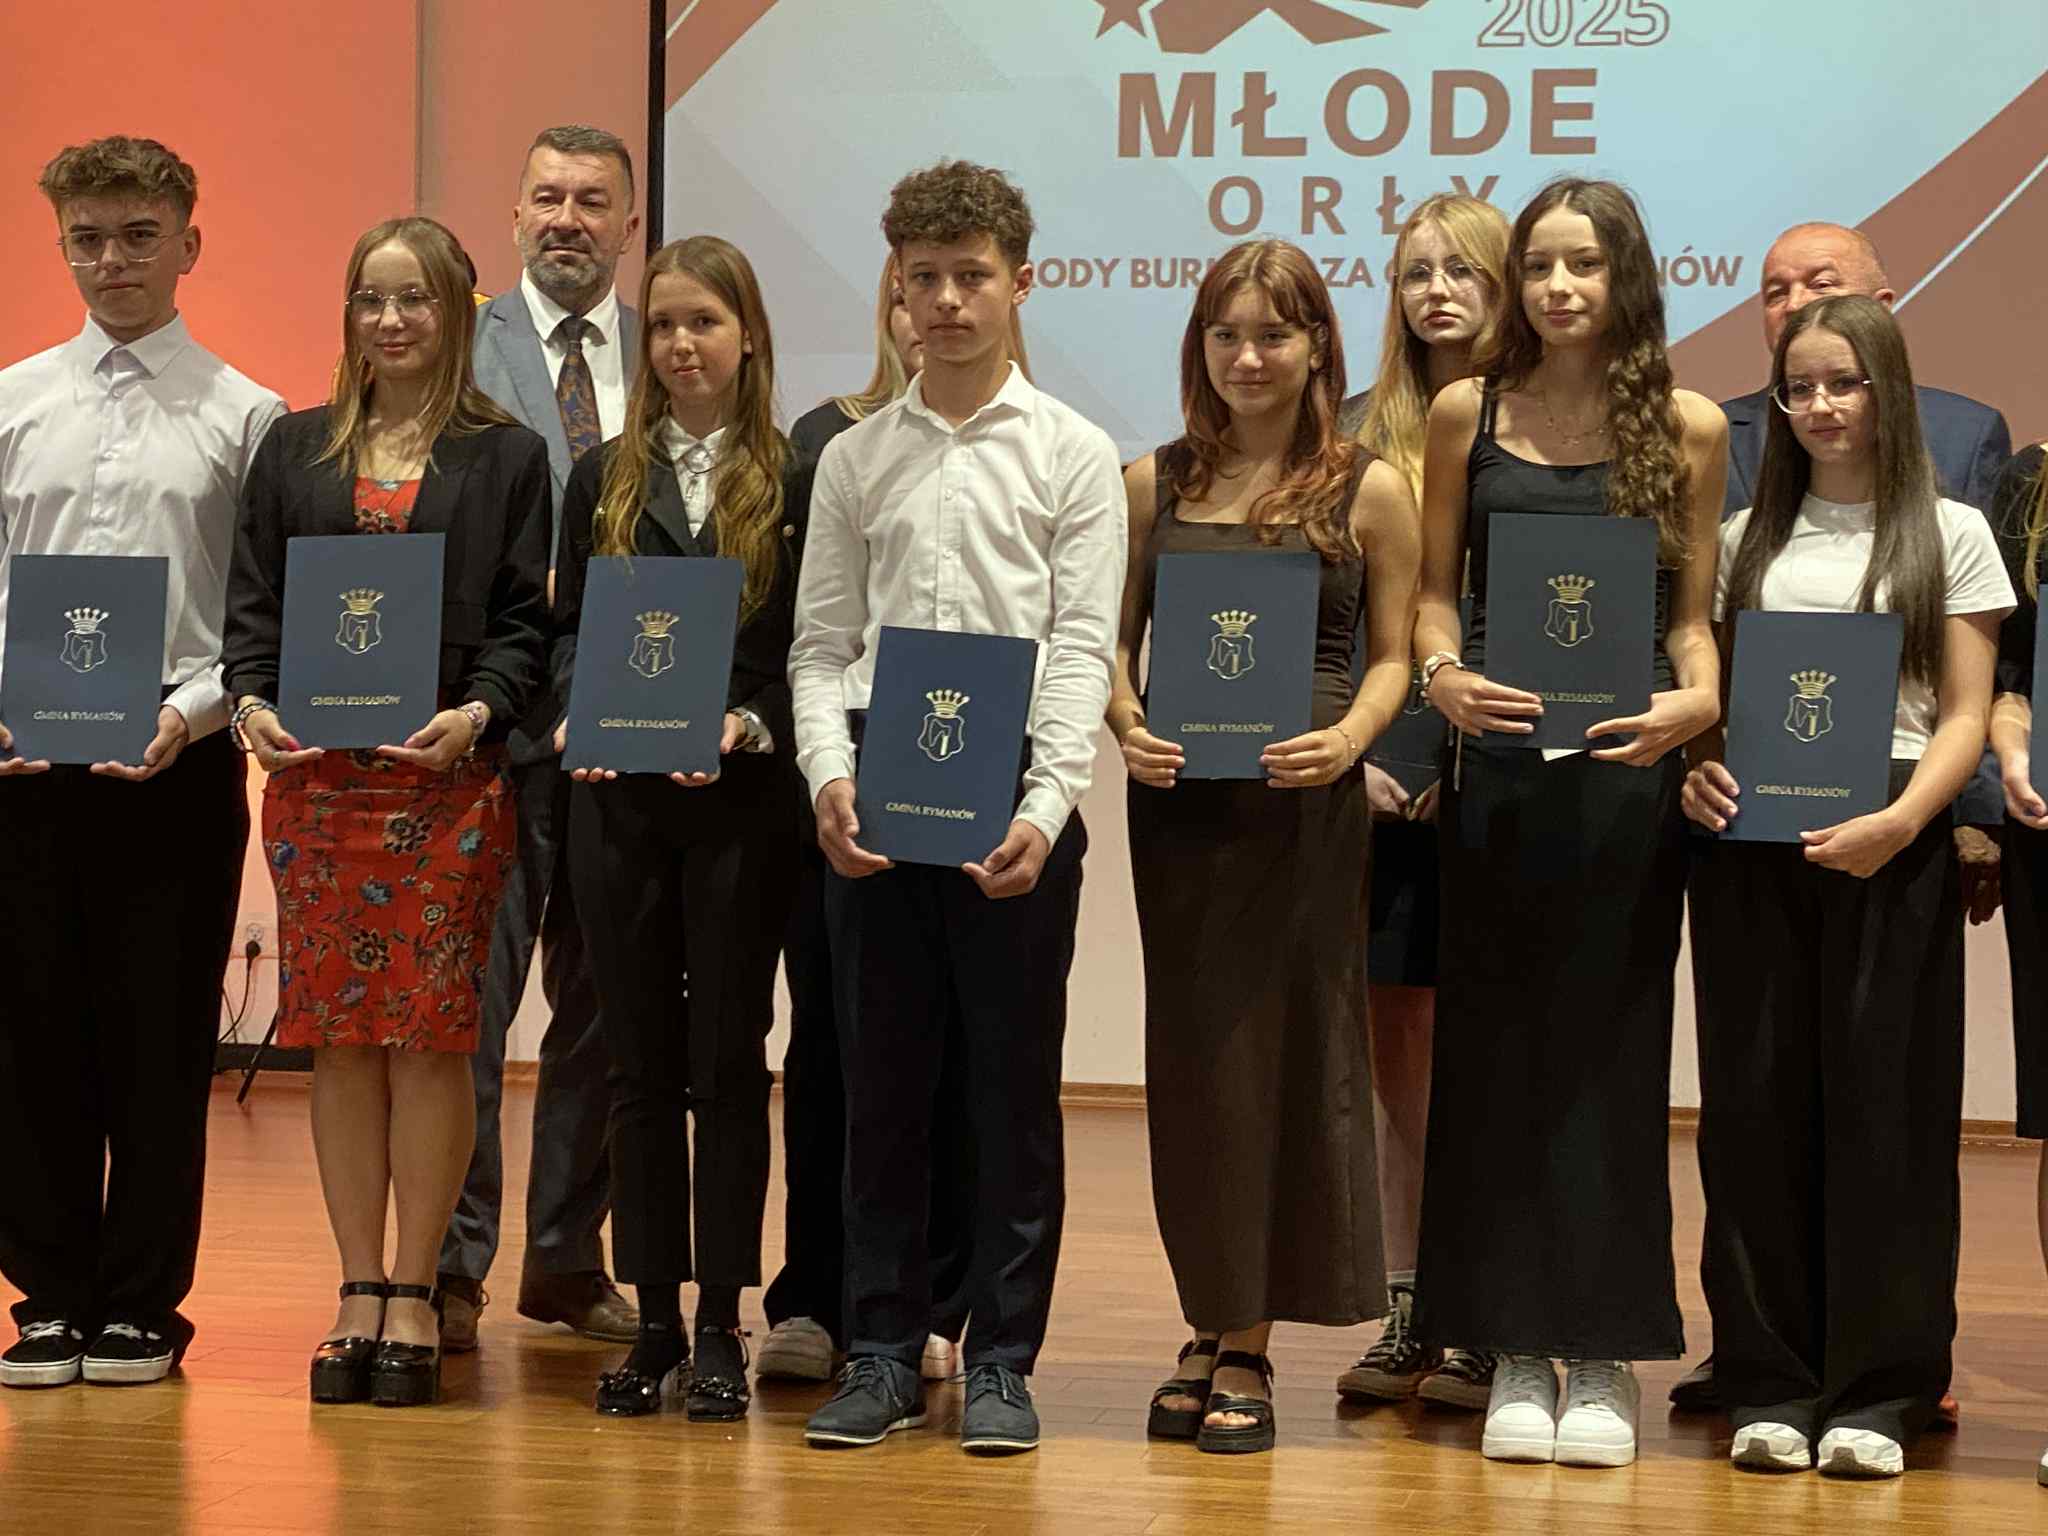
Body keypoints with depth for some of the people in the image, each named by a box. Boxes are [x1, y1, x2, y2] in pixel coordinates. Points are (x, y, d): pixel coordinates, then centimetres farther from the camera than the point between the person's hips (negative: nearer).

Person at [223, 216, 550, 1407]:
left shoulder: (506, 457, 6)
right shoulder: (296, 450, 14)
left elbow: (525, 623, 1)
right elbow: (253, 601, 11)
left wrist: (479, 712, -16)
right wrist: (253, 703, -7)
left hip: (447, 778, -2)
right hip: (316, 775, 3)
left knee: (431, 1033, -2)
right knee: (338, 1034, 4)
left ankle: (414, 1293, 6)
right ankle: (359, 1287, 11)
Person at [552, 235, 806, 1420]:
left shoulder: (796, 482, 0)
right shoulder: (606, 479, 10)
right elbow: (568, 631, 10)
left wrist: (749, 724, -17)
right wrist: (581, 713, -9)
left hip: (743, 799, -3)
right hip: (622, 799, 3)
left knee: (729, 1058, 2)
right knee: (641, 1061, 7)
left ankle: (721, 1325, 8)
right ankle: (654, 1318, 14)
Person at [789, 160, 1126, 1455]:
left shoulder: (1072, 454, 3)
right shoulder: (857, 460, 10)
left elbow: (1083, 649, -3)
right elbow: (821, 644, 9)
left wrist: (1047, 806, -16)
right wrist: (831, 778, -8)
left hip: (1013, 803, -2)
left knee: (1014, 1086, 3)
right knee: (882, 1082, 7)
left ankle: (1003, 1361, 12)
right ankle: (884, 1354, 16)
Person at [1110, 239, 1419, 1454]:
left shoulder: (1368, 490, 2)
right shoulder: (1156, 484, 10)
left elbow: (1392, 658, 2)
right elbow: (1116, 636, 10)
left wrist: (1347, 740, -16)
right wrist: (1129, 726, -9)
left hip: (1303, 805, -2)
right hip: (1180, 798, 3)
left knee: (1284, 1048, 0)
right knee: (1192, 1056, 5)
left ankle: (1244, 1346, 8)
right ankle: (1216, 1330, 17)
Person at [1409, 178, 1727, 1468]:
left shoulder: (1687, 427, 3)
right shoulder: (1467, 413, 6)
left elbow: (1695, 612, 5)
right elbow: (1435, 587, 8)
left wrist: (1695, 702, -15)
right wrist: (1441, 674, -12)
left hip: (1625, 768, -1)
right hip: (1497, 762, 1)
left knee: (1608, 1051, 2)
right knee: (1495, 1048, 3)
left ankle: (1604, 1355, 10)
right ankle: (1515, 1348, 12)